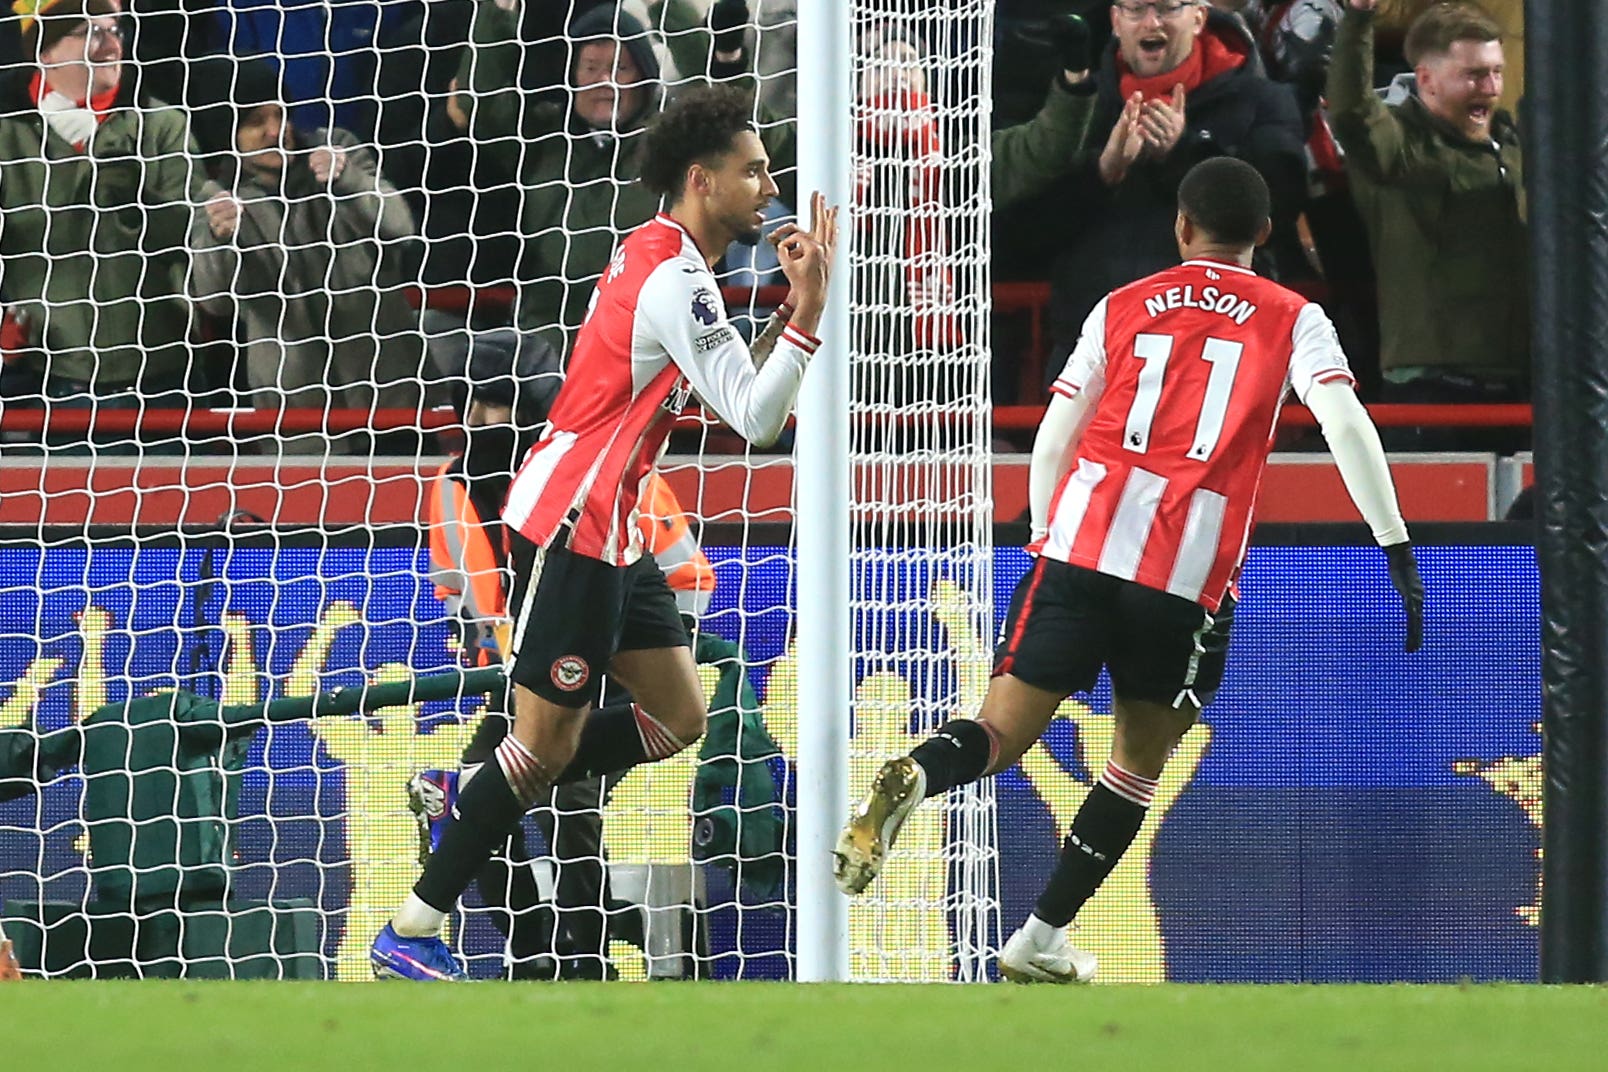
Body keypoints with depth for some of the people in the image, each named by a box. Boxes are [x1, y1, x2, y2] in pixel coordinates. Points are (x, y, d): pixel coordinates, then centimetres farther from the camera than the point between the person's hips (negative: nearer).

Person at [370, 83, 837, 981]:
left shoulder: (660, 255, 12)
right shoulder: (675, 281, -19)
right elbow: (755, 419, -24)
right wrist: (809, 309, -27)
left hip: (611, 530, 10)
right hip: (572, 527, -10)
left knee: (678, 719, 8)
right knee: (549, 744, -6)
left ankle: (484, 797, 16)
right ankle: (412, 933, 0)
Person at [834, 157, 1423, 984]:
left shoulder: (1123, 308, 18)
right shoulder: (1292, 320, 11)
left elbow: (1052, 441, 15)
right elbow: (1345, 424, -5)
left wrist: (1044, 541, 28)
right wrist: (1396, 549, -6)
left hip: (1083, 540, 1)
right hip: (1191, 570, -1)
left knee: (1004, 731, -2)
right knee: (1141, 759, 17)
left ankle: (914, 778, -36)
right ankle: (1041, 939, 15)